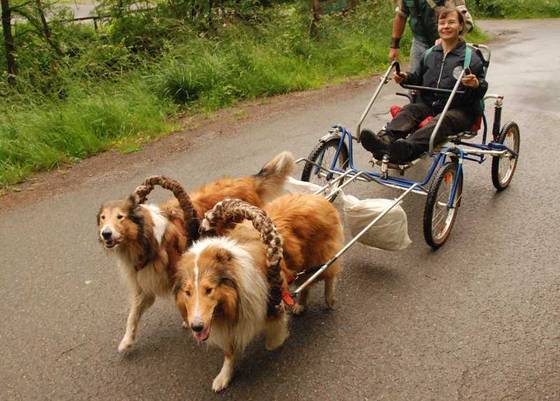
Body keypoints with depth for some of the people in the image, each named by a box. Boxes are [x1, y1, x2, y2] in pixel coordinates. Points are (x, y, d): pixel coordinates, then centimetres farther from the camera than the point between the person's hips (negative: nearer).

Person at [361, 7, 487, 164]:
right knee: (409, 110, -25)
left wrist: (476, 85, -25)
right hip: (429, 105, 5)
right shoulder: (429, 54, 14)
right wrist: (406, 78, 2)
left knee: (441, 121, -36)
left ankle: (407, 148, -64)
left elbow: (482, 89, -1)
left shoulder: (471, 57, 1)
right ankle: (384, 140, -52)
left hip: (459, 110, -5)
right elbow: (418, 79, 24)